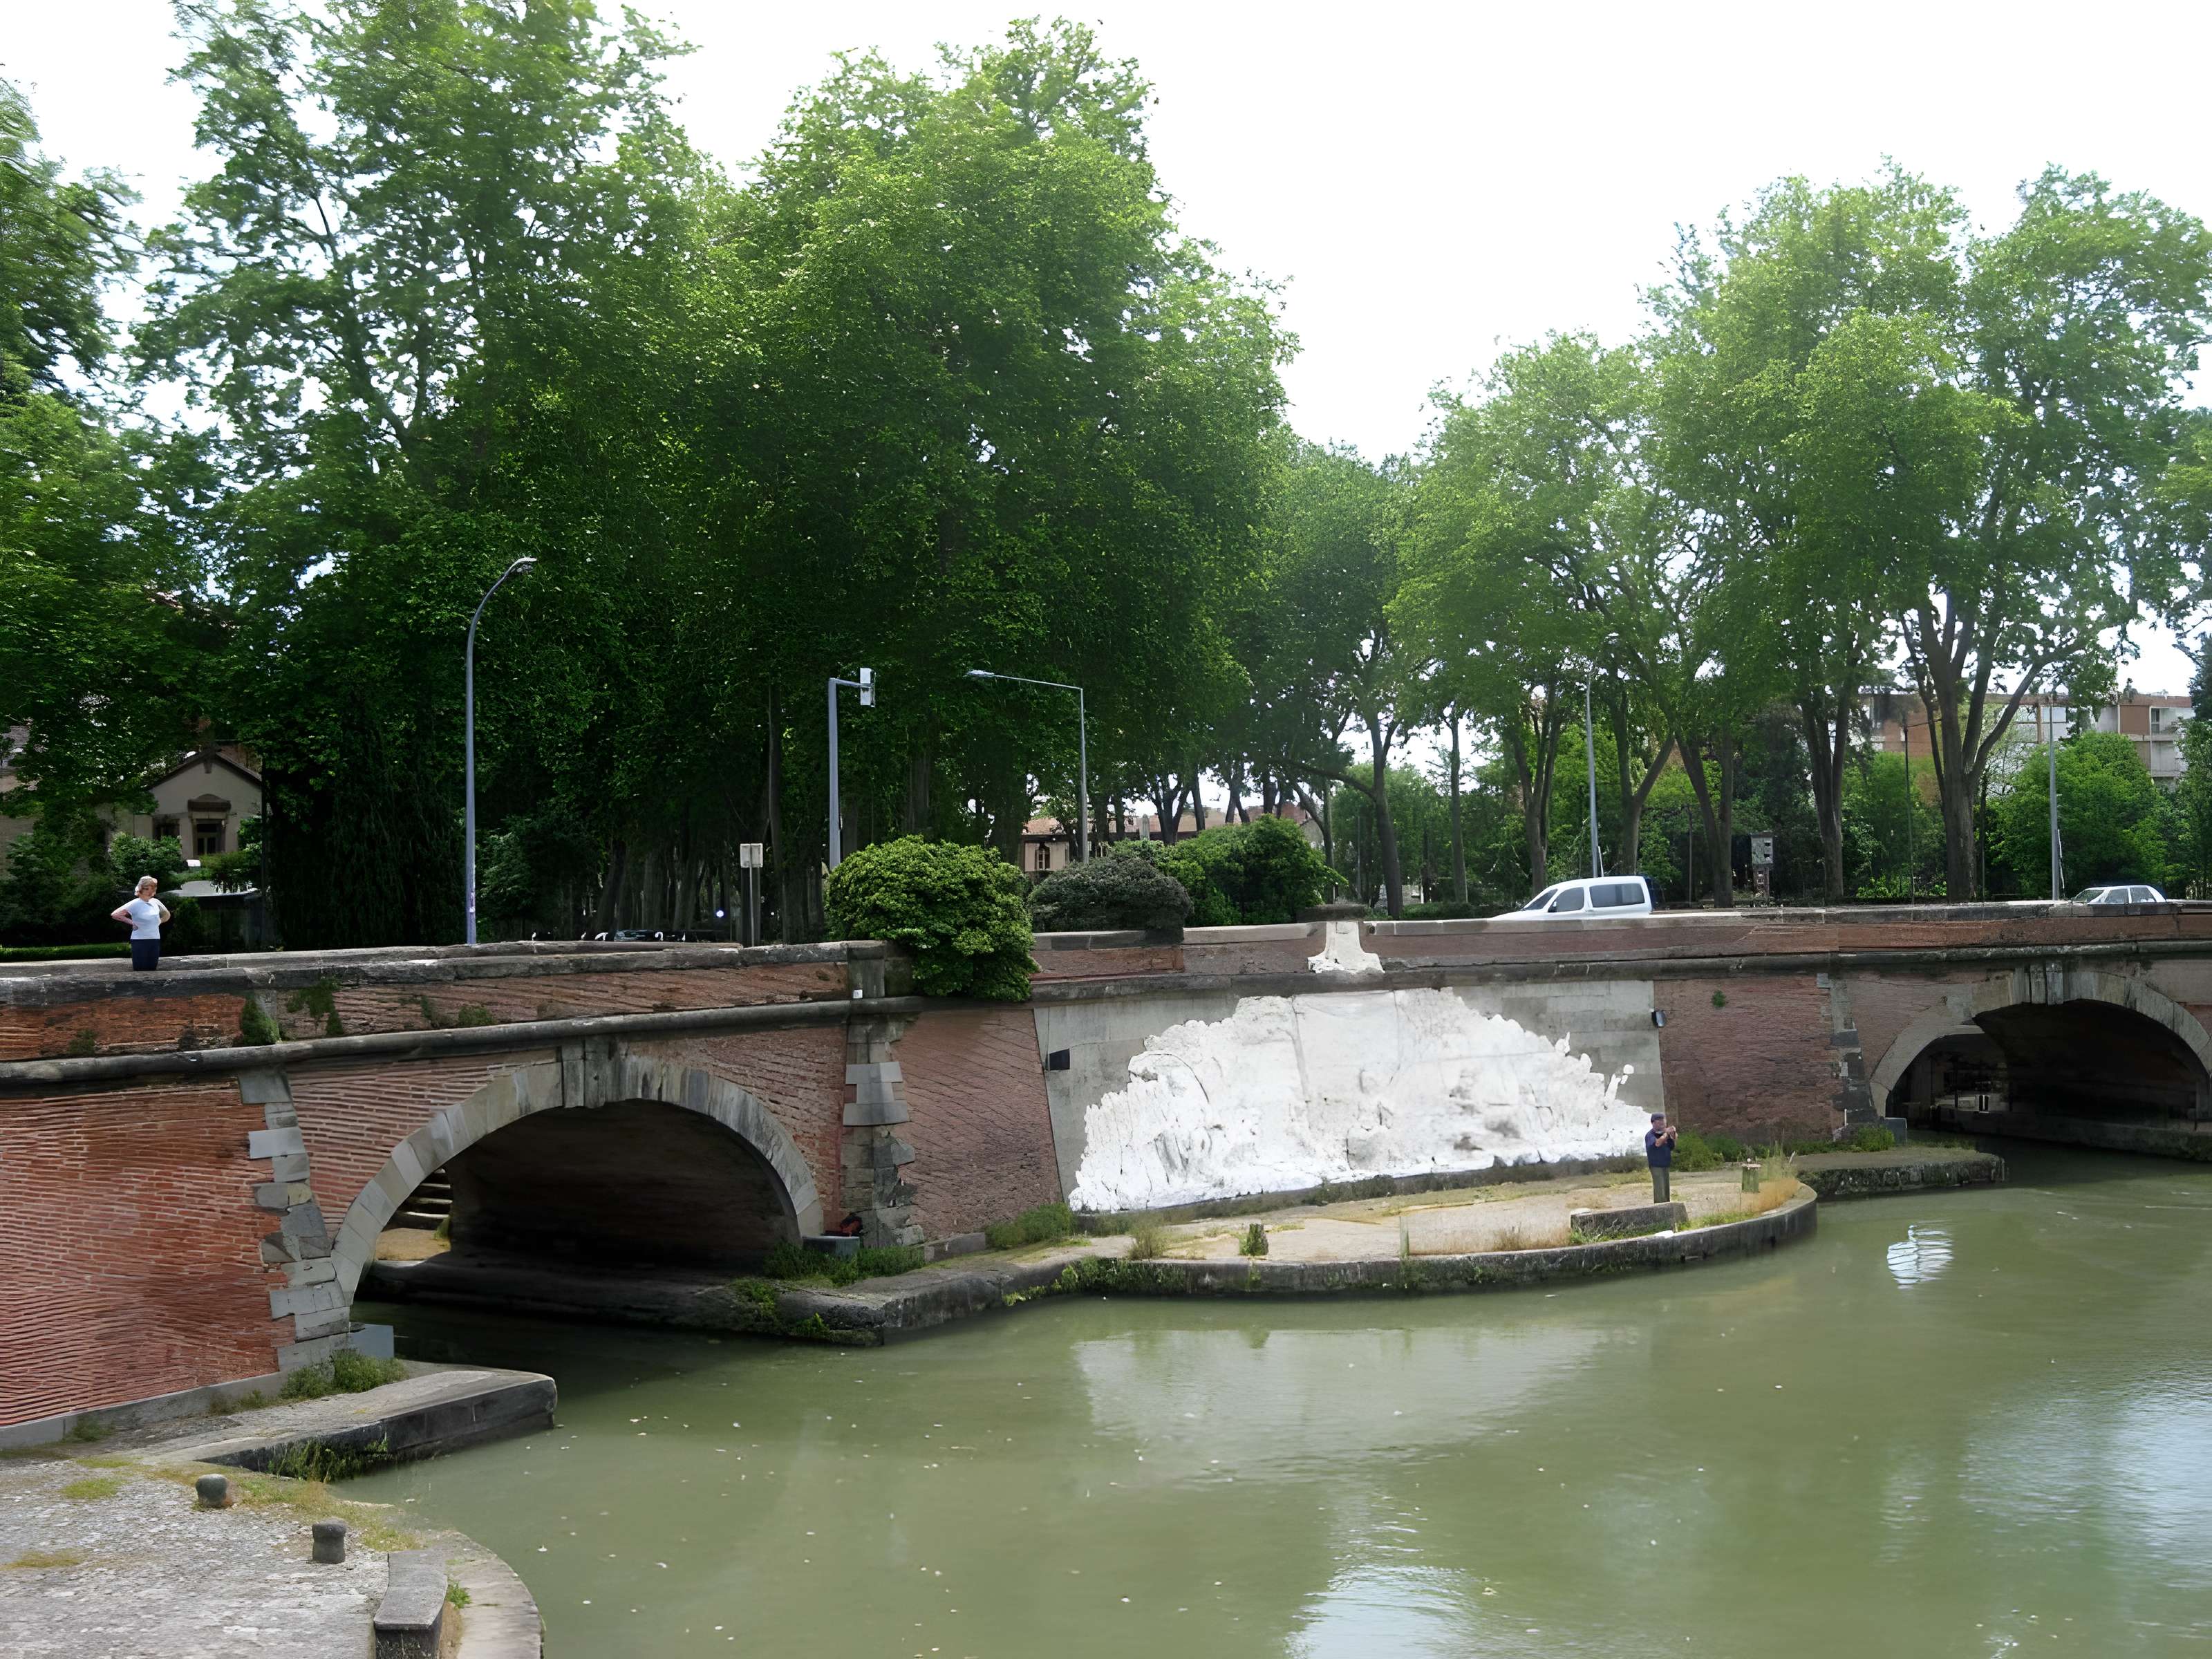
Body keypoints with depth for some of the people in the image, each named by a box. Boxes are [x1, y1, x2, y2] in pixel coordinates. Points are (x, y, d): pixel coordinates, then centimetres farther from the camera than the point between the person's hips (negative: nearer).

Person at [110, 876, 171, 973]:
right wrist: (130, 922, -10)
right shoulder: (135, 904, -7)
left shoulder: (156, 902, 8)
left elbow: (167, 915, 26)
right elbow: (114, 914, -13)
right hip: (140, 942, -5)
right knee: (140, 972, -7)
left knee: (152, 971, 5)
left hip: (155, 942, 5)